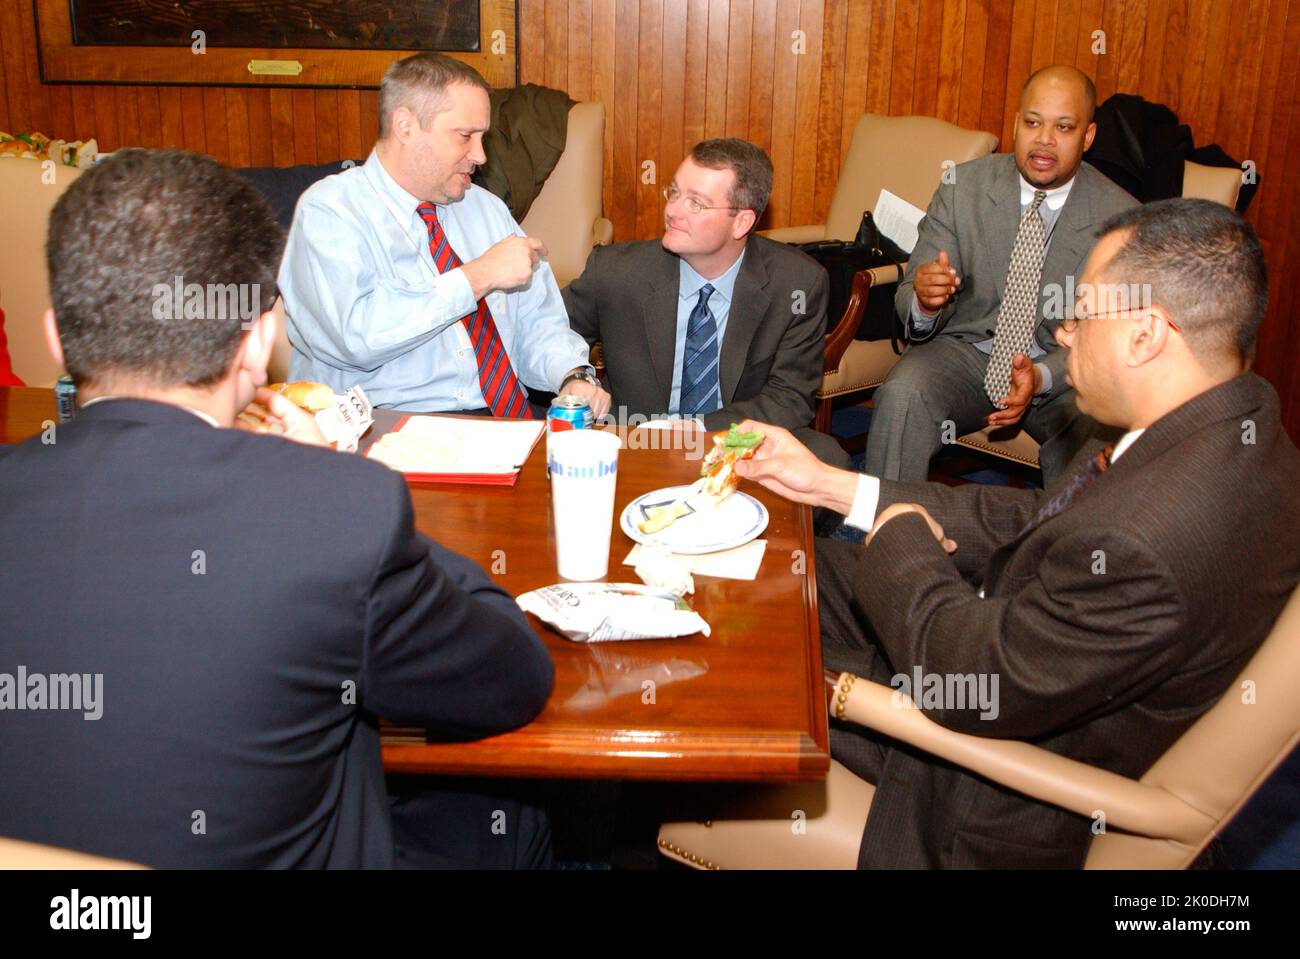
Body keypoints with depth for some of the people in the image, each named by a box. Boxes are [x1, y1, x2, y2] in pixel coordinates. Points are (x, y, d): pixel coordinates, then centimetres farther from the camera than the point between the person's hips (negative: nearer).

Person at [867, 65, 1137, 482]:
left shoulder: (1121, 217, -7)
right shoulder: (962, 187, -4)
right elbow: (908, 302, -5)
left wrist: (1041, 377, -25)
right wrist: (924, 301, -31)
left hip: (1062, 371, 0)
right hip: (965, 349, 1)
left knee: (1094, 431, -32)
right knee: (902, 394, -30)